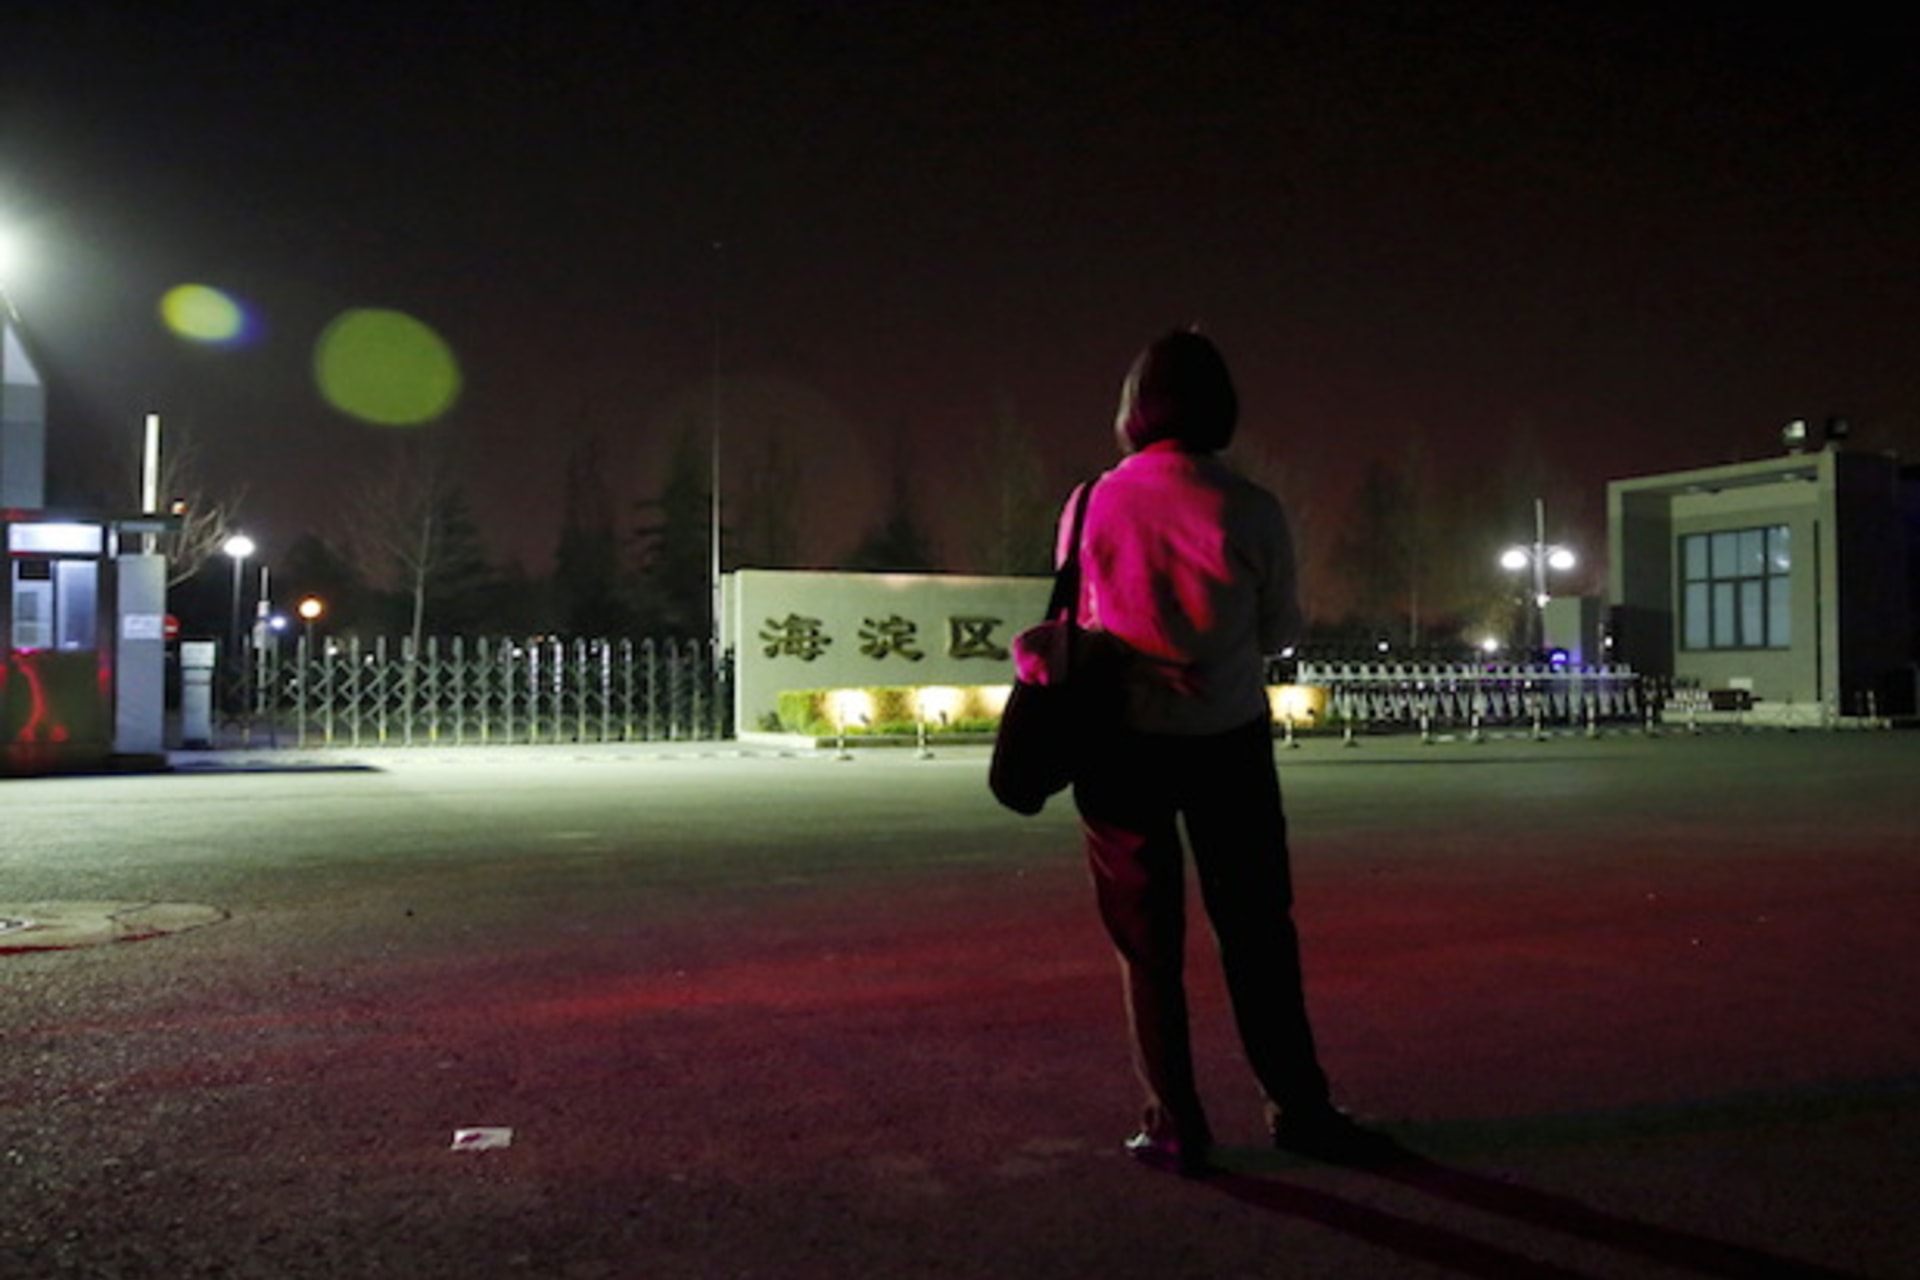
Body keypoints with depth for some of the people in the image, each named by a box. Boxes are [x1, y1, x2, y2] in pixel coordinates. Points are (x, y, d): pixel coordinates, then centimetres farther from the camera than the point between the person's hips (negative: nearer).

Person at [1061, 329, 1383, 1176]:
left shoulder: (1094, 506, -9)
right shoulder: (1252, 511, -9)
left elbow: (1077, 624, 0)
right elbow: (1279, 633, 1)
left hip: (1125, 743, 0)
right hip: (1229, 740, 1)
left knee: (1148, 941, 10)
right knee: (1257, 929, 14)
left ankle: (1174, 1126, 13)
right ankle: (1296, 1106, 22)